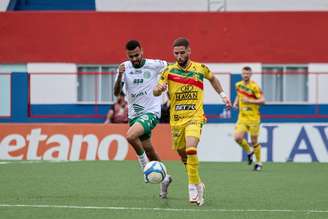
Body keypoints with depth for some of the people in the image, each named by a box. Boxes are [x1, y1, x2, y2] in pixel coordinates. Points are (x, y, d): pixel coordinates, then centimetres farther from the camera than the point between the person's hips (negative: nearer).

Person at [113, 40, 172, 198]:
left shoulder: (155, 65, -9)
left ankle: (145, 165, -9)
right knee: (149, 152, 13)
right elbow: (116, 93, -7)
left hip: (151, 112, -5)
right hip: (134, 114, 5)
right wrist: (120, 76, -22)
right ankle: (164, 179, 34)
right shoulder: (125, 67, 0)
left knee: (130, 136, -30)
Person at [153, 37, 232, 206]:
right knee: (183, 155, 10)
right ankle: (198, 185, 32)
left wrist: (223, 95, 21)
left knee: (191, 149, -26)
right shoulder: (169, 71, -1)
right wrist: (160, 88, -25)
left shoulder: (200, 69, 2)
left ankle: (193, 187, -20)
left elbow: (212, 78, 25)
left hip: (195, 117, -2)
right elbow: (155, 92, -3)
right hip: (176, 119, 2)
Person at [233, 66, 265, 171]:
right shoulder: (238, 85, 7)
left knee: (254, 141, 1)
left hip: (253, 117, -4)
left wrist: (249, 100, -24)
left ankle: (258, 163, 19)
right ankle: (249, 152, 16)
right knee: (238, 138, -13)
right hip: (242, 117, 5)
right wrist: (236, 102, 9)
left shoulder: (254, 87, -12)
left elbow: (262, 100, -16)